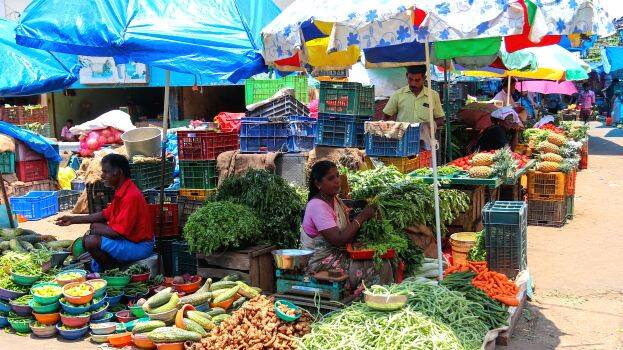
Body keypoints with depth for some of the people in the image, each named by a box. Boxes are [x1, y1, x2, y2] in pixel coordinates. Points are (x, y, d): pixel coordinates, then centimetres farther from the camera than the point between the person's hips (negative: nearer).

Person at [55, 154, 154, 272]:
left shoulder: (131, 196, -24)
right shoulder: (121, 192, 8)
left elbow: (118, 232, -24)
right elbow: (105, 215, 17)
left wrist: (94, 230, -8)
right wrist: (73, 219, 15)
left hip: (139, 247, -11)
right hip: (129, 238, 11)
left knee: (91, 242, -19)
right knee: (95, 227, 18)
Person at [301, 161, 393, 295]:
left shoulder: (335, 200, 9)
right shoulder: (317, 206, -19)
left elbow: (347, 232, 5)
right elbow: (338, 240, -26)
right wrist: (362, 217, -19)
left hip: (337, 253, 8)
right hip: (320, 262, -8)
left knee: (382, 262, -5)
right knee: (374, 268, -17)